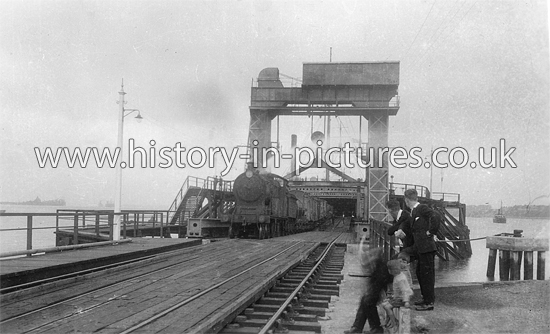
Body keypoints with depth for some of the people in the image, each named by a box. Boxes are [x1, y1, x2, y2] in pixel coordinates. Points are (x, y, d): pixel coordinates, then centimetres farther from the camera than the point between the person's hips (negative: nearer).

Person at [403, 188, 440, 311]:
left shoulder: (422, 208, -12)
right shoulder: (413, 212, 16)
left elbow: (436, 216, -25)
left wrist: (431, 232, -17)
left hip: (427, 247, -10)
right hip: (420, 249, 10)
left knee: (427, 274, -3)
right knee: (420, 273, 18)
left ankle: (429, 303, 5)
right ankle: (426, 298, 31)